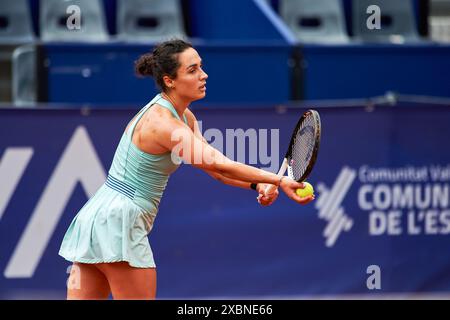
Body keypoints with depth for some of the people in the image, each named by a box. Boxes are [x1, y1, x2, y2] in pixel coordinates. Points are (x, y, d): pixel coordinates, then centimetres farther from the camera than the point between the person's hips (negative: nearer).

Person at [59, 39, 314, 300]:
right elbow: (219, 165, -26)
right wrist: (279, 181, -26)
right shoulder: (162, 123, -20)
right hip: (119, 221, -9)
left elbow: (215, 166, 10)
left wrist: (257, 184, -7)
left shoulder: (184, 117, 10)